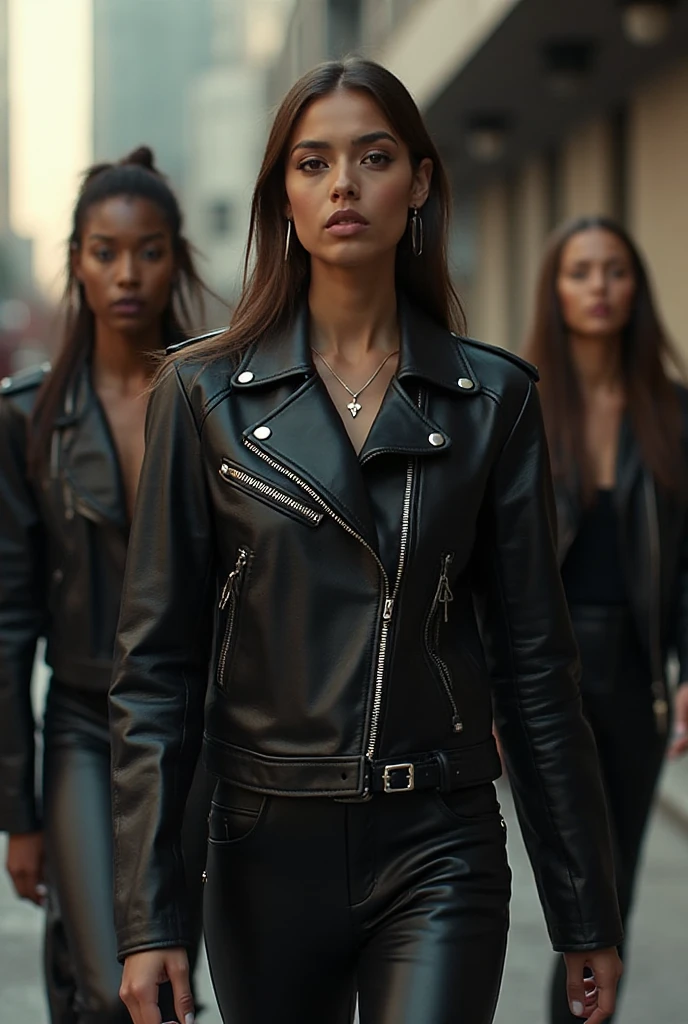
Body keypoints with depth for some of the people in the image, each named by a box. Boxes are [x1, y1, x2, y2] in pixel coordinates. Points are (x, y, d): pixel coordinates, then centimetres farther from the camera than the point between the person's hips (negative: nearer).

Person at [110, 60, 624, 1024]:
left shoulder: (490, 398, 2)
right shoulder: (207, 393, 0)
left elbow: (534, 662, 4)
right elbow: (156, 666, -1)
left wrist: (588, 914, 6)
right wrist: (148, 915, -6)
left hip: (439, 851, 0)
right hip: (270, 846, 1)